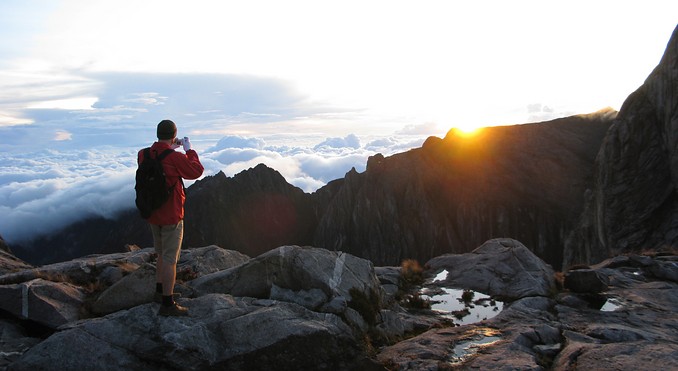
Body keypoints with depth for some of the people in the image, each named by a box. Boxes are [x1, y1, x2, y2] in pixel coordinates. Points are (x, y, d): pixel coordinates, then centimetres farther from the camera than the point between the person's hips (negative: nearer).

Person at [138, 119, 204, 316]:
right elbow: (196, 171, -7)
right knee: (170, 259, 0)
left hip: (153, 214, 7)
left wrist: (170, 149, 19)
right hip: (171, 217, -7)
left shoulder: (143, 156, -2)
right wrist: (189, 150, 4)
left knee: (162, 254, 24)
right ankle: (167, 304, 6)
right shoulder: (175, 158, -22)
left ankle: (160, 291, 37)